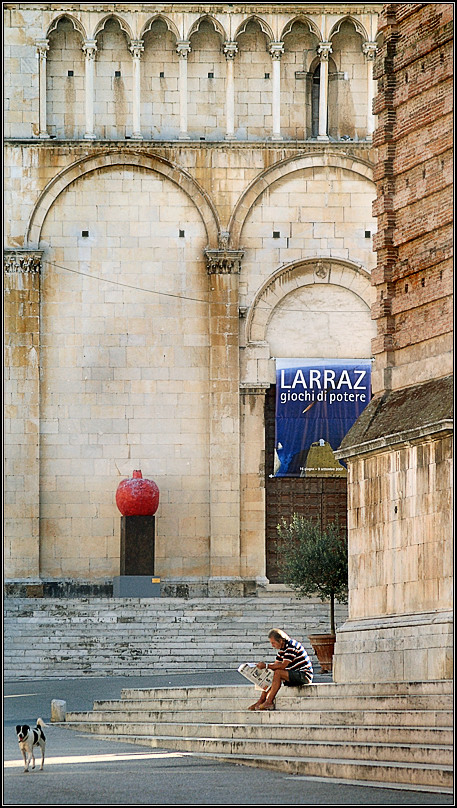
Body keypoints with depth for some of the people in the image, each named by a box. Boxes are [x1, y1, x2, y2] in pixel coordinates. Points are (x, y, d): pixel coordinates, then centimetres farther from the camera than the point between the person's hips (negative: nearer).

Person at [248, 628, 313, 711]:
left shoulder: (291, 646, -19)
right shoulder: (282, 649, 11)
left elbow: (283, 666, -24)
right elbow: (276, 664, 11)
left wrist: (266, 666, -20)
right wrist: (263, 666, -5)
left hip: (304, 675, -10)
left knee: (278, 673, -27)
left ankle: (269, 702, -23)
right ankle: (261, 701, -5)